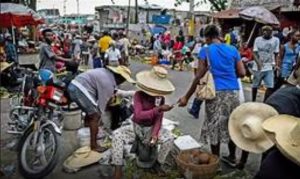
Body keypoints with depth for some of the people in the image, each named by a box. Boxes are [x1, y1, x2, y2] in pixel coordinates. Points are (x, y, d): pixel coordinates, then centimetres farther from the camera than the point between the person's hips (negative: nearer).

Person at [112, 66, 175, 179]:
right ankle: (118, 170, -19)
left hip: (151, 128, 2)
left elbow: (159, 119, -9)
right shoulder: (139, 95, -19)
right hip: (136, 127, -2)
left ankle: (158, 163, 3)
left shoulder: (161, 98, -8)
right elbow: (138, 115, -32)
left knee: (169, 139, -22)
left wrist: (155, 134, -25)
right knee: (117, 134, -27)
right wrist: (158, 109, -39)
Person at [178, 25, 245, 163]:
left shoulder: (205, 50, -1)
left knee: (214, 128, 6)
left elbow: (199, 76, -6)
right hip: (233, 92, 5)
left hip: (216, 92, -4)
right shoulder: (233, 50, 10)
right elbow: (242, 73, 8)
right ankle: (232, 157, 33)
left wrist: (186, 97, -1)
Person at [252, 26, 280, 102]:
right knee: (255, 85, 8)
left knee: (270, 86, -7)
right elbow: (255, 53, -6)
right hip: (258, 67, 0)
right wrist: (258, 63, -22)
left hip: (269, 67, 1)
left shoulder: (276, 40, 2)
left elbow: (276, 54, 7)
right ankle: (253, 101, 26)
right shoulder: (258, 39, -1)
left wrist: (276, 64, -5)